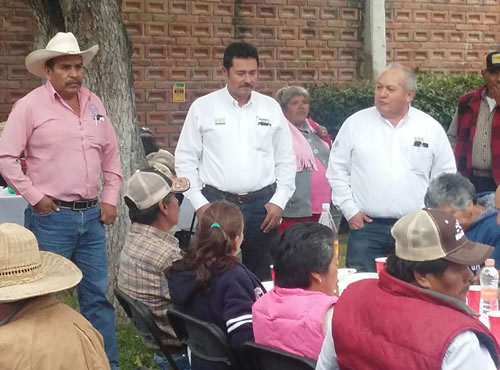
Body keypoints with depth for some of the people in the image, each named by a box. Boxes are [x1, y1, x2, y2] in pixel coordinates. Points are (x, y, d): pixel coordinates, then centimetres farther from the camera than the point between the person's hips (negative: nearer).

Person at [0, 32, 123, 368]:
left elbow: (111, 154, 17)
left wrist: (111, 198, 10)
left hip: (92, 215, 5)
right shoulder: (31, 105, -6)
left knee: (98, 295, 10)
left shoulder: (94, 103, 10)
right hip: (51, 217, -5)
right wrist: (35, 196, -9)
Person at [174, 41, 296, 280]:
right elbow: (185, 160, 2)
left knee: (261, 276, 7)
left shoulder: (271, 107, 7)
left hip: (262, 205, 2)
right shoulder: (202, 107, 1)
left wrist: (279, 201, 0)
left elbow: (286, 160, 9)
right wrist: (199, 203, -4)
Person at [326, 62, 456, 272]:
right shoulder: (355, 123, 1)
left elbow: (445, 177, 9)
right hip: (366, 227, 0)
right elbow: (337, 170, 5)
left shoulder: (431, 128, 3)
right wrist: (350, 211, -1)